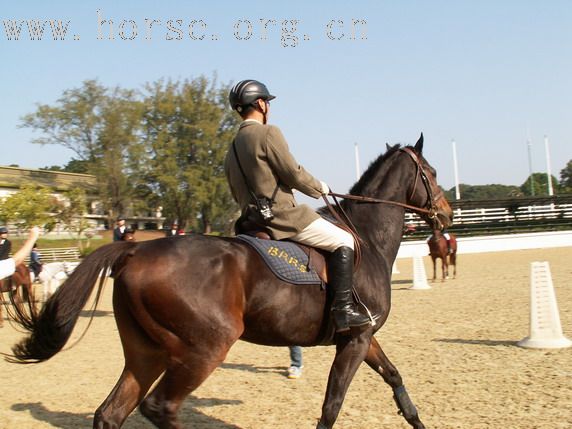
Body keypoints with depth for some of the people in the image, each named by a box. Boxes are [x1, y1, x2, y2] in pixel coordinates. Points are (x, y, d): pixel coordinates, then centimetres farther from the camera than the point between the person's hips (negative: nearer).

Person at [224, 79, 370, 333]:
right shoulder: (268, 133, -10)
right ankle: (343, 308, -12)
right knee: (343, 241, -2)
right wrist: (319, 188, 4)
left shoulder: (231, 151, 17)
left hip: (253, 221, 9)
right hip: (284, 216, -9)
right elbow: (294, 174, -12)